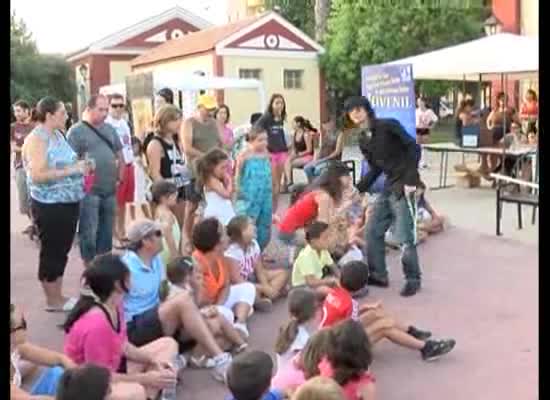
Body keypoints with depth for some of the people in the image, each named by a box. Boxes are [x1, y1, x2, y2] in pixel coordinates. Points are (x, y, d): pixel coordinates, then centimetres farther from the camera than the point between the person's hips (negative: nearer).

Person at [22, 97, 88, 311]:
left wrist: (80, 166, 7)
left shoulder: (57, 135, 11)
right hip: (50, 206, -9)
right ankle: (52, 300, 16)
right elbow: (37, 175, -24)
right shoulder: (36, 139, -15)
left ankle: (58, 296, 27)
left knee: (62, 250, 15)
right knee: (51, 252, 3)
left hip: (68, 203, 9)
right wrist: (71, 170, -23)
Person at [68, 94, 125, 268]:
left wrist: (120, 178, 12)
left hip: (109, 190, 6)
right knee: (89, 233, -3)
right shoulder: (76, 131, -5)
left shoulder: (110, 129, 13)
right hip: (89, 191, -6)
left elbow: (119, 155, 21)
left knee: (106, 231, 13)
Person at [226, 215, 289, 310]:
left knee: (283, 273, 1)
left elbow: (260, 271, -3)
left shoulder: (254, 244, -4)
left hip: (251, 279, 9)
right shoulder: (231, 253, -25)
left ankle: (265, 298, -20)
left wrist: (266, 287, -22)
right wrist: (263, 288, -27)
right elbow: (237, 281, -28)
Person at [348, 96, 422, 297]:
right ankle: (378, 275, 22)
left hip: (404, 185, -8)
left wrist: (411, 180, -22)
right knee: (372, 231, 9)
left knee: (405, 236, -6)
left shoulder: (388, 125, -11)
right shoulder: (363, 140, 11)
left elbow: (412, 147, -15)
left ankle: (413, 279, 10)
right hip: (388, 186, 8)